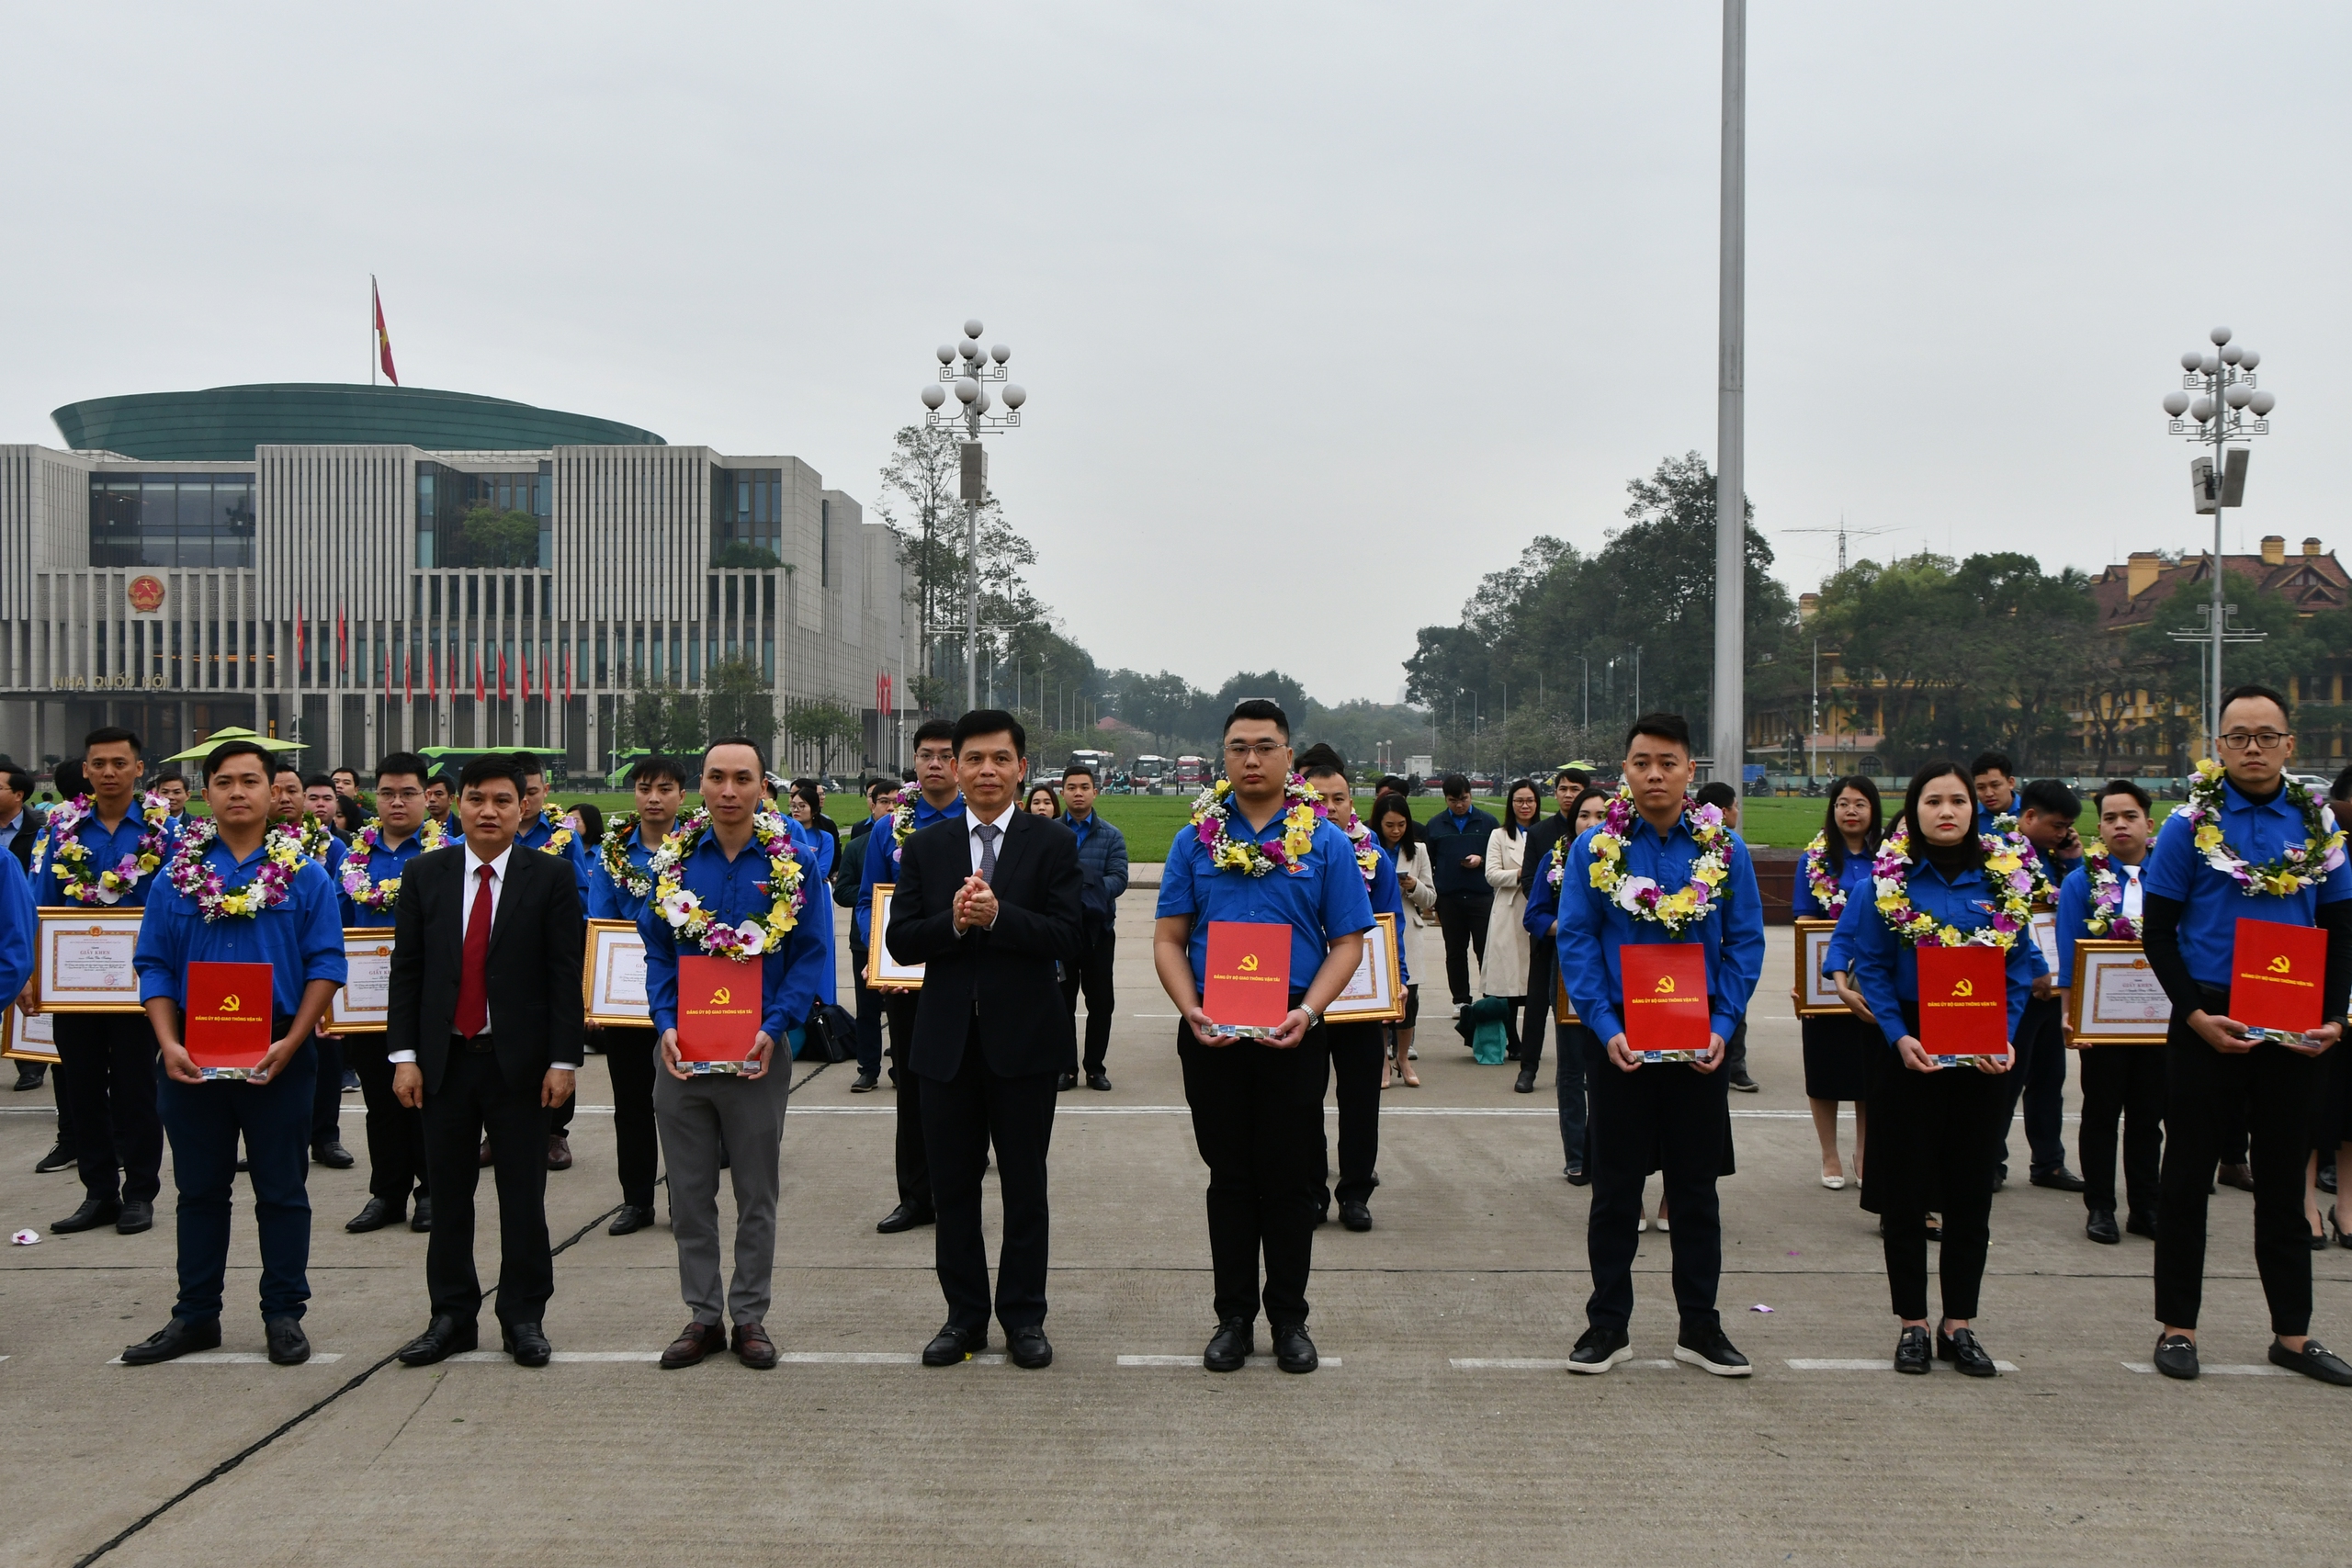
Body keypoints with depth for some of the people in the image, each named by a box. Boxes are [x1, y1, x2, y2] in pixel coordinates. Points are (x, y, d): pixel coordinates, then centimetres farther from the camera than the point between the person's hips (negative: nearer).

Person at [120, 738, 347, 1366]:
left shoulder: (304, 876, 0)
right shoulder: (177, 874, 5)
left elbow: (325, 964, -4)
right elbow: (154, 966, 4)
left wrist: (289, 1043, -14)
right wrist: (168, 1043, -9)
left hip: (277, 1057, -2)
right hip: (191, 1059, 2)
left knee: (282, 1190, 6)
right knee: (200, 1189, 12)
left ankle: (284, 1314, 16)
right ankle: (196, 1315, 22)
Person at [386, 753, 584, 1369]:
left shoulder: (551, 877, -2)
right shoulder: (425, 874, 5)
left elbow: (565, 974, -4)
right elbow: (406, 967, 5)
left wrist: (563, 1060, -9)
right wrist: (405, 1054, -2)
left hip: (519, 1060, -2)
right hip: (445, 1058, 2)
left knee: (523, 1193, 4)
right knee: (447, 1192, 8)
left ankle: (524, 1317, 14)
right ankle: (452, 1316, 18)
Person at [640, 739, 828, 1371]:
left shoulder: (794, 864, -4)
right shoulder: (674, 860, 2)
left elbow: (810, 957, -3)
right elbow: (656, 951, 6)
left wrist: (775, 1029, -15)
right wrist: (666, 1024, -9)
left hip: (758, 1055, -2)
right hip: (682, 1051, 2)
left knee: (757, 1193, 8)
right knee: (689, 1192, 9)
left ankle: (750, 1316, 19)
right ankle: (703, 1314, 20)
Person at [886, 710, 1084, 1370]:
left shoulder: (1052, 844, 0)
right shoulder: (925, 847, 8)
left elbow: (1067, 936, -10)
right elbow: (901, 941, 1)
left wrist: (997, 915, -22)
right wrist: (953, 922, -17)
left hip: (1024, 1037, -2)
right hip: (947, 1039, 2)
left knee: (1024, 1185, 7)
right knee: (952, 1184, 9)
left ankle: (1024, 1317, 18)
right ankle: (964, 1315, 21)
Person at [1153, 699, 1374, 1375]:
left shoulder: (1325, 842, 1)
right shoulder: (1196, 839, 4)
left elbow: (1348, 941, 0)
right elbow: (1168, 940, 4)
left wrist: (1306, 1011, -14)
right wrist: (1193, 1012, -12)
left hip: (1292, 1034, -1)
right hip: (1211, 1035, 1)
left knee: (1290, 1179, 6)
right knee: (1230, 1178, 9)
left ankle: (1289, 1318, 19)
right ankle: (1234, 1317, 20)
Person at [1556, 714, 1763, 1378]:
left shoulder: (1725, 849, 0)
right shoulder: (1593, 850, -3)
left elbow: (1745, 943, 3)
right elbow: (1575, 943, -3)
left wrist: (1721, 1026, -8)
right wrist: (1607, 1028, -12)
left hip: (1698, 1044, 1)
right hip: (1621, 1042, -1)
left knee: (1696, 1190, 10)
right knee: (1615, 1191, 7)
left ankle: (1700, 1327, 21)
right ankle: (1608, 1325, 18)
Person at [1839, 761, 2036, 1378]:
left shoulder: (2004, 878, 3)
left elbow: (2022, 967, 4)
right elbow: (1870, 966, -3)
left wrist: (2006, 1037, -9)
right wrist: (1899, 1036, -15)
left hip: (1981, 1054, 2)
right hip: (1909, 1050, -2)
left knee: (1971, 1190, 7)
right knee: (1907, 1189, 4)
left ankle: (1960, 1325, 18)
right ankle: (1912, 1324, 14)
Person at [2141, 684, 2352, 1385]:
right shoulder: (2192, 822, -4)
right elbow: (2158, 932, -4)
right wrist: (2195, 1013, -14)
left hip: (2293, 1029, 3)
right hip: (2207, 1023, -3)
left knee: (2283, 1180, 11)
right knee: (2187, 1176, 5)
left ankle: (2293, 1334, 20)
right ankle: (2177, 1327, 14)